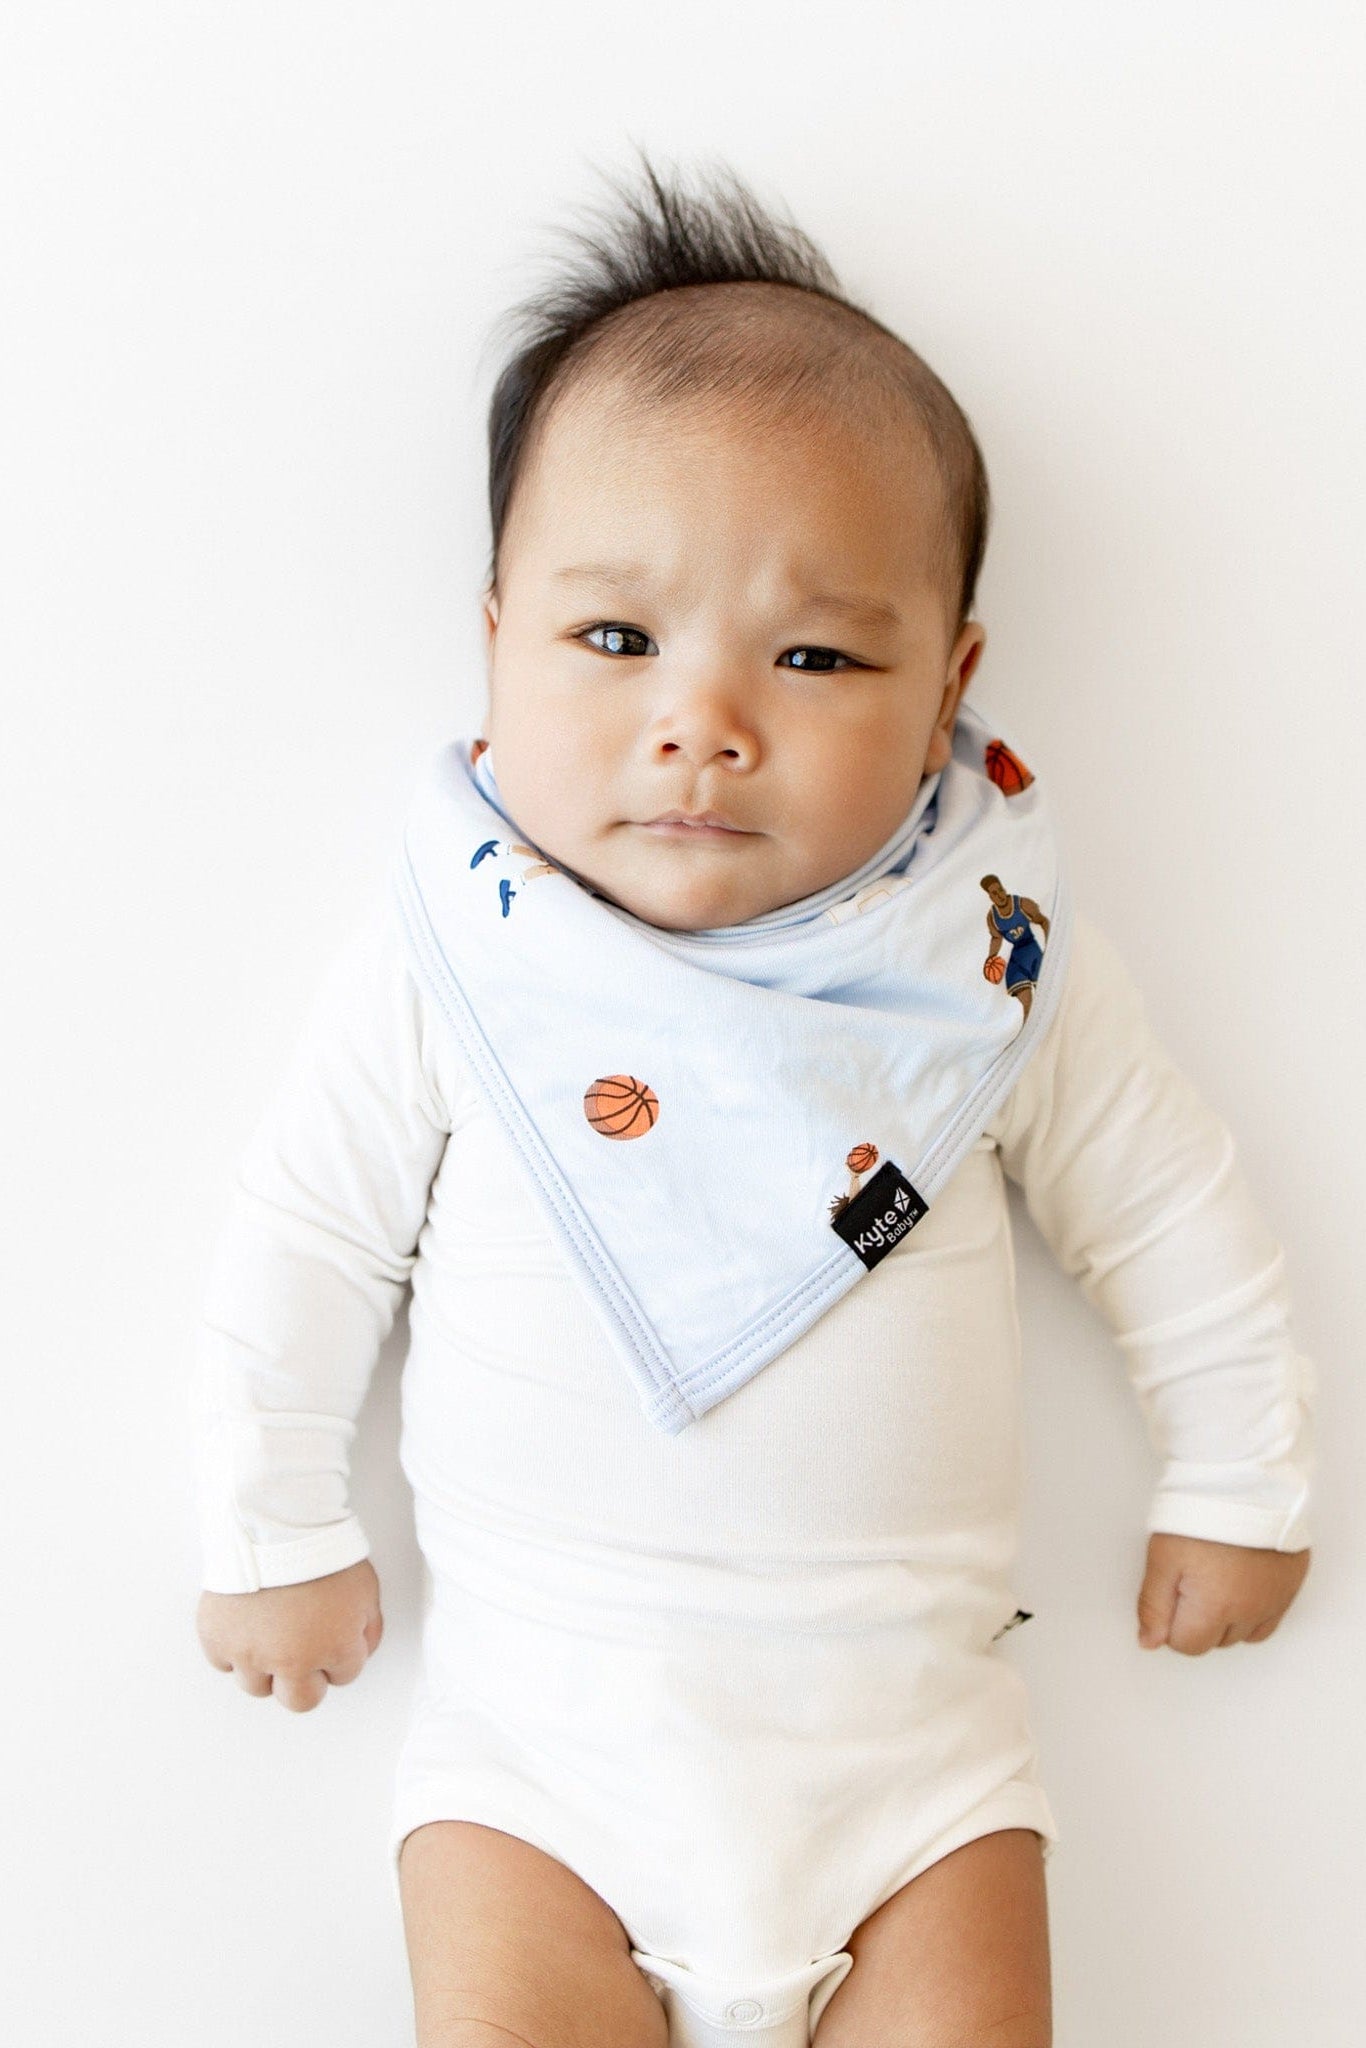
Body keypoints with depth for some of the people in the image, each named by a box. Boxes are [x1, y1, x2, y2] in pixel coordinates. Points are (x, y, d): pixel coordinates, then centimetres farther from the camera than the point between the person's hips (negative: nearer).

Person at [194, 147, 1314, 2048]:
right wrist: (280, 1538, 9)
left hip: (903, 1717, 1)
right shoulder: (445, 965, -7)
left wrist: (1237, 1494, 14)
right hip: (542, 1705, 0)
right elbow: (298, 1254, 3)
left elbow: (1179, 1232, 8)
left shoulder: (1000, 961, -5)